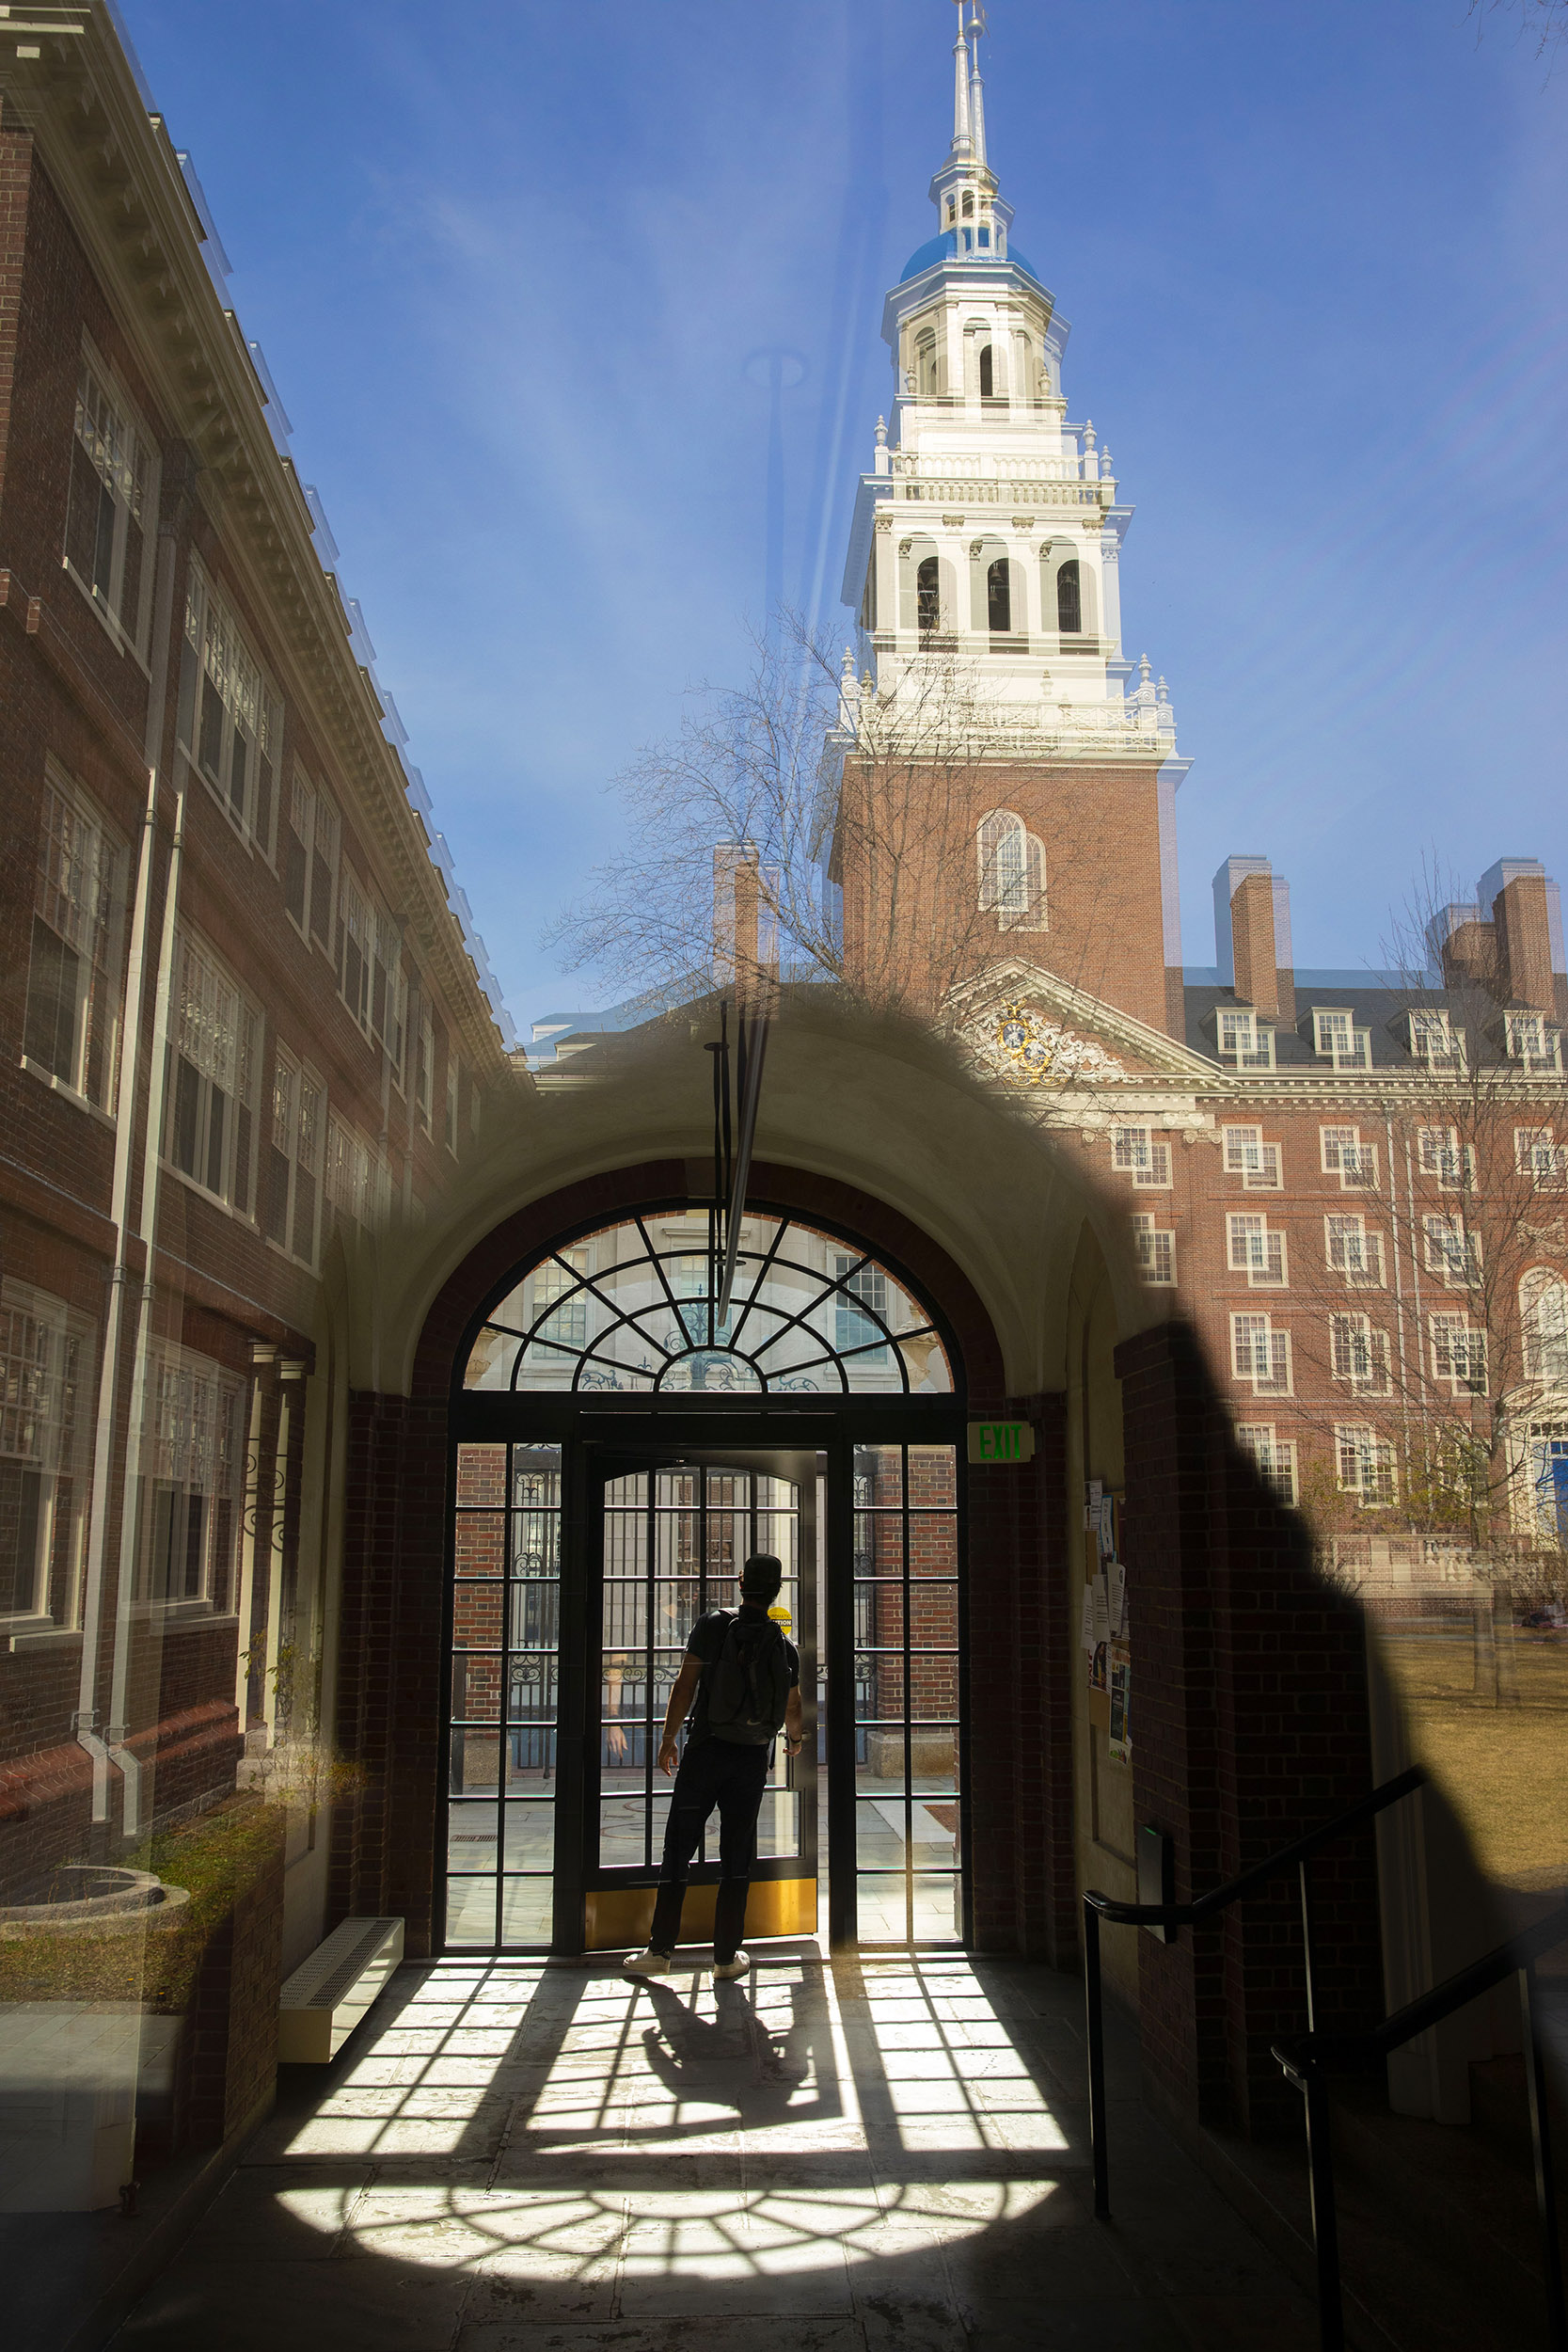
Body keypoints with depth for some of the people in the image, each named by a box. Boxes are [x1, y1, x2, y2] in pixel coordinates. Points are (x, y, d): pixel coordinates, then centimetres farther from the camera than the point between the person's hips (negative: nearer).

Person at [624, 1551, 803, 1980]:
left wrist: (668, 1737, 2)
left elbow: (685, 1683, -7)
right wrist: (794, 1740, 39)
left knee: (678, 1849, 4)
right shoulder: (785, 1647, 6)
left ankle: (660, 1950, 5)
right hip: (753, 1759, 2)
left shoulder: (713, 1625, -5)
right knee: (737, 1858, 8)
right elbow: (792, 1709, 18)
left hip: (706, 1751, -2)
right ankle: (726, 1956, 11)